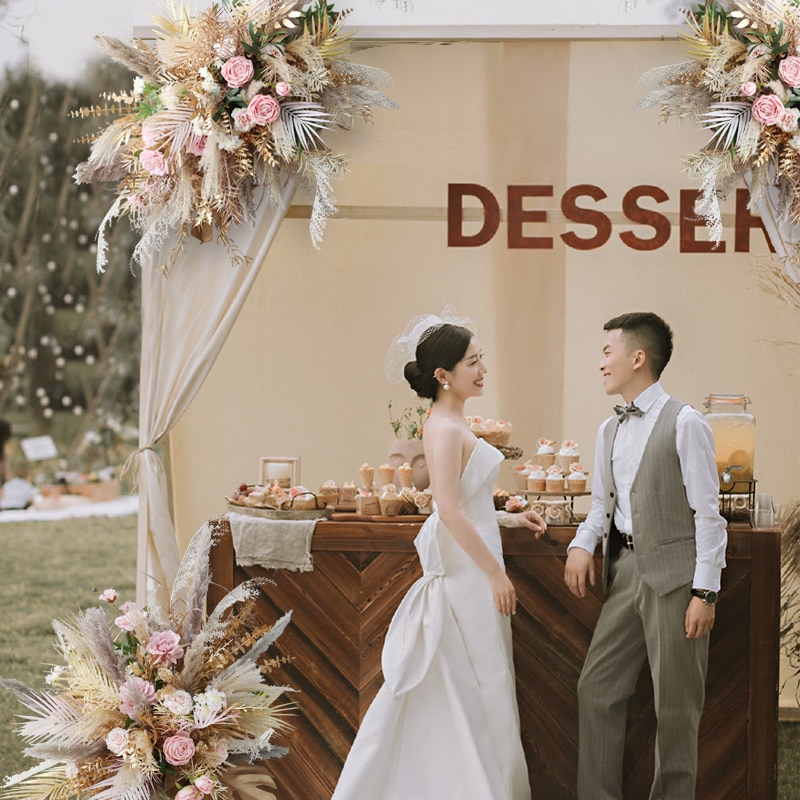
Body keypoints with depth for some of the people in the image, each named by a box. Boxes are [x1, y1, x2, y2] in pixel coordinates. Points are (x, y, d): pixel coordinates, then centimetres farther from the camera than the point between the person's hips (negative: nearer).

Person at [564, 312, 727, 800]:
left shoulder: (684, 424, -8)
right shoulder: (610, 430, 14)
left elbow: (708, 512, -10)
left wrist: (706, 591, -14)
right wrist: (583, 544, 2)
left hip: (674, 576, -7)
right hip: (626, 570, 7)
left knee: (676, 705, 1)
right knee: (597, 688, 6)